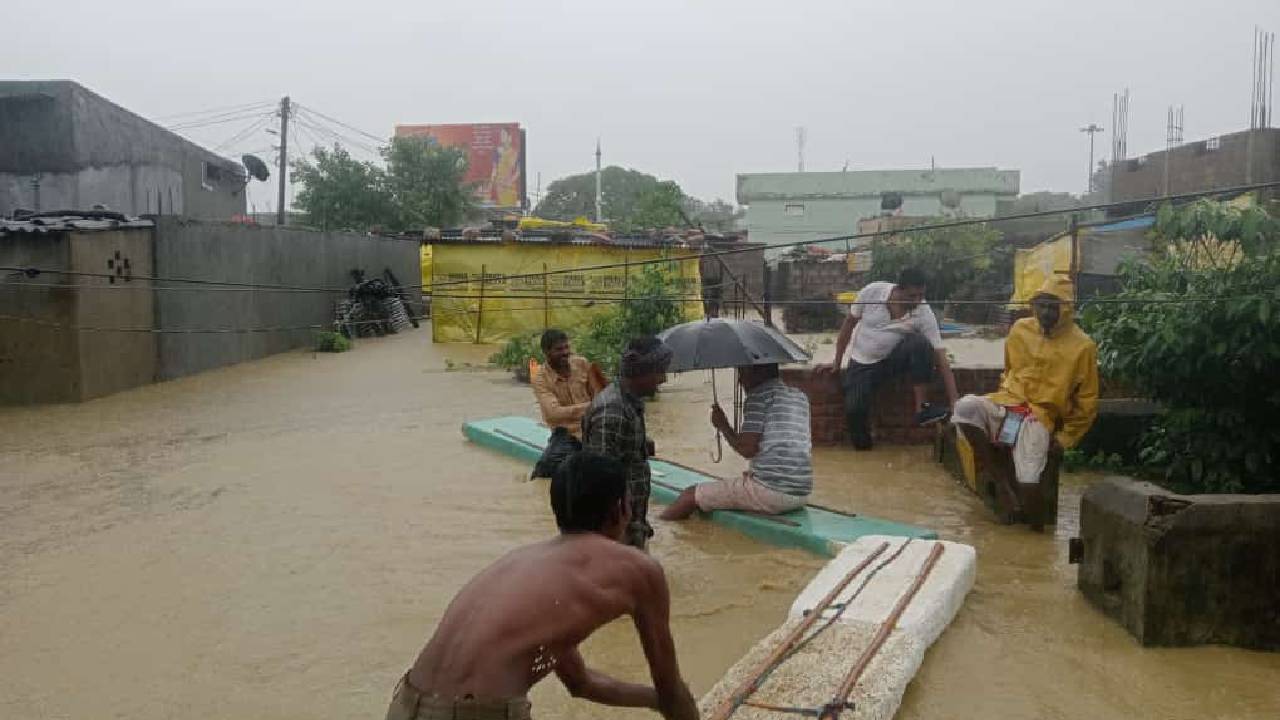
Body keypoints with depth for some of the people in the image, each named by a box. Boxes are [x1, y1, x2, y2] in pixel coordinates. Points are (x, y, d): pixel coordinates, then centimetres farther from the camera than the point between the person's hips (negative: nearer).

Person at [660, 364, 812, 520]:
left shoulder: (759, 395, -7)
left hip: (770, 491, -9)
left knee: (691, 494, 5)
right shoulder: (800, 397, 16)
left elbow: (746, 449, -15)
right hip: (802, 495, 9)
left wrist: (723, 425, 3)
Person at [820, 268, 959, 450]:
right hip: (863, 363, 0)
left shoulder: (924, 313, -20)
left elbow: (940, 356, -21)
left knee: (920, 343, -32)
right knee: (854, 408, -24)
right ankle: (863, 447, 7)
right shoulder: (872, 292, -20)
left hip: (896, 358, 0)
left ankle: (921, 408, -24)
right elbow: (849, 324, -4)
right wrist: (837, 362, 0)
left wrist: (954, 401, -27)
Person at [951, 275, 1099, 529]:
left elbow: (1086, 402, 2)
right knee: (966, 406, -30)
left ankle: (1037, 532, 6)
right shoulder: (1020, 329, 7)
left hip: (1039, 417, -4)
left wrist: (1064, 439, 0)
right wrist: (1004, 398, 13)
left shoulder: (1082, 346, -4)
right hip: (1006, 405, 4)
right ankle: (1002, 479, -16)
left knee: (1028, 482, -26)